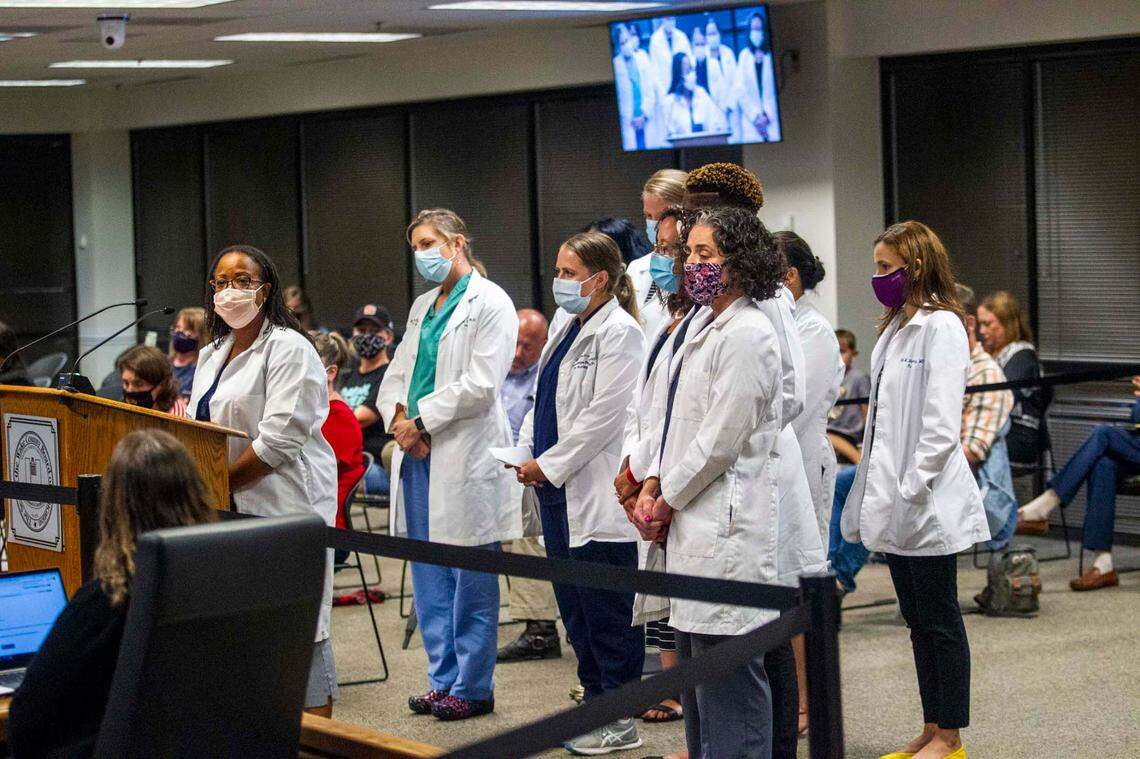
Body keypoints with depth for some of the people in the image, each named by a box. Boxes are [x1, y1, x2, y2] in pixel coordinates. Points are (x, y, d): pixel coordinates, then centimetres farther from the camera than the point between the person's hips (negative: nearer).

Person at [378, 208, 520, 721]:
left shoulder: (489, 303, -5)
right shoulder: (422, 307, 19)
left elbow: (481, 385, -14)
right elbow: (396, 375, 18)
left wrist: (421, 420, -11)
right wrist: (398, 418, -2)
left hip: (465, 455, -8)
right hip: (418, 453, 8)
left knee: (471, 580, -2)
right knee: (428, 577, 11)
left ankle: (471, 688, 4)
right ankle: (443, 679, 19)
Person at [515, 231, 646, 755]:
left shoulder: (619, 333, -13)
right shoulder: (568, 329, 16)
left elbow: (603, 415, -18)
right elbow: (543, 401, 21)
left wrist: (549, 465, -15)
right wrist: (525, 453, 8)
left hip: (598, 496, -9)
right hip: (559, 495, 9)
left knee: (606, 610, -3)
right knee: (573, 604, 14)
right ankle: (595, 700, 24)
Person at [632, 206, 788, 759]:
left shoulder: (748, 335, -15)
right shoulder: (704, 325, 15)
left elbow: (720, 440, -17)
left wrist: (666, 502, -7)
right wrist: (652, 486, 6)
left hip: (728, 525, -10)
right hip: (694, 523, 10)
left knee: (727, 677, -7)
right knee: (694, 666, 17)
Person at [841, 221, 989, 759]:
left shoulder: (941, 327, -12)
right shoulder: (895, 328, 16)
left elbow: (941, 425, -18)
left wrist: (911, 490, -20)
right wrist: (875, 493, 15)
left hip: (927, 505, -9)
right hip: (894, 501, 9)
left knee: (939, 618, 0)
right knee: (917, 618, 13)